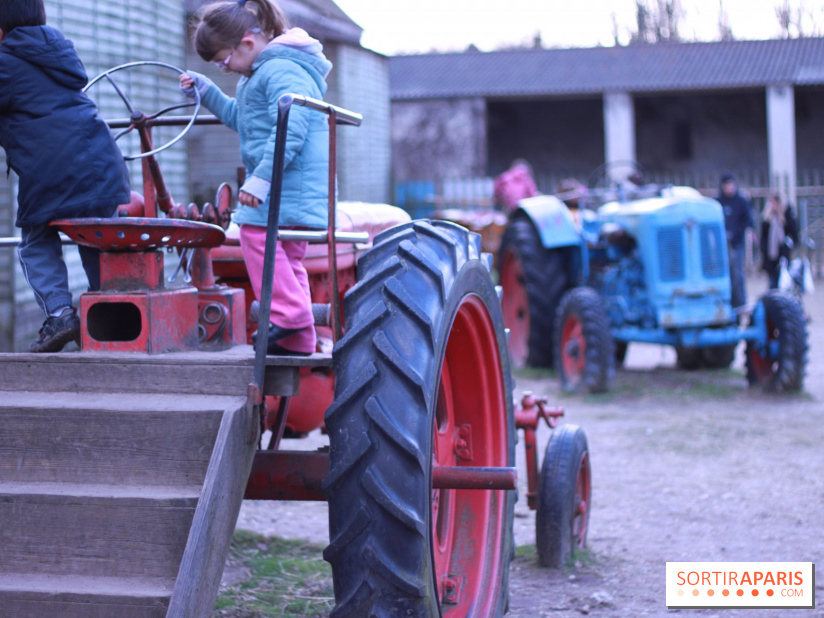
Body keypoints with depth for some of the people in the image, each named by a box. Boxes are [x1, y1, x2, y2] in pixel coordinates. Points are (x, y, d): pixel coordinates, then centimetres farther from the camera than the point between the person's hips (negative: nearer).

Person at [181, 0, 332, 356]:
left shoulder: (282, 70, -16)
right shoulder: (257, 75, 19)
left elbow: (291, 129, -27)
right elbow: (240, 119, 34)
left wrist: (261, 179, -28)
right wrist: (205, 92, 26)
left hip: (294, 178, -11)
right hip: (289, 187, 11)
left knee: (257, 233, -19)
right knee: (286, 255, 12)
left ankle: (287, 314, -18)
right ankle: (298, 338, 17)